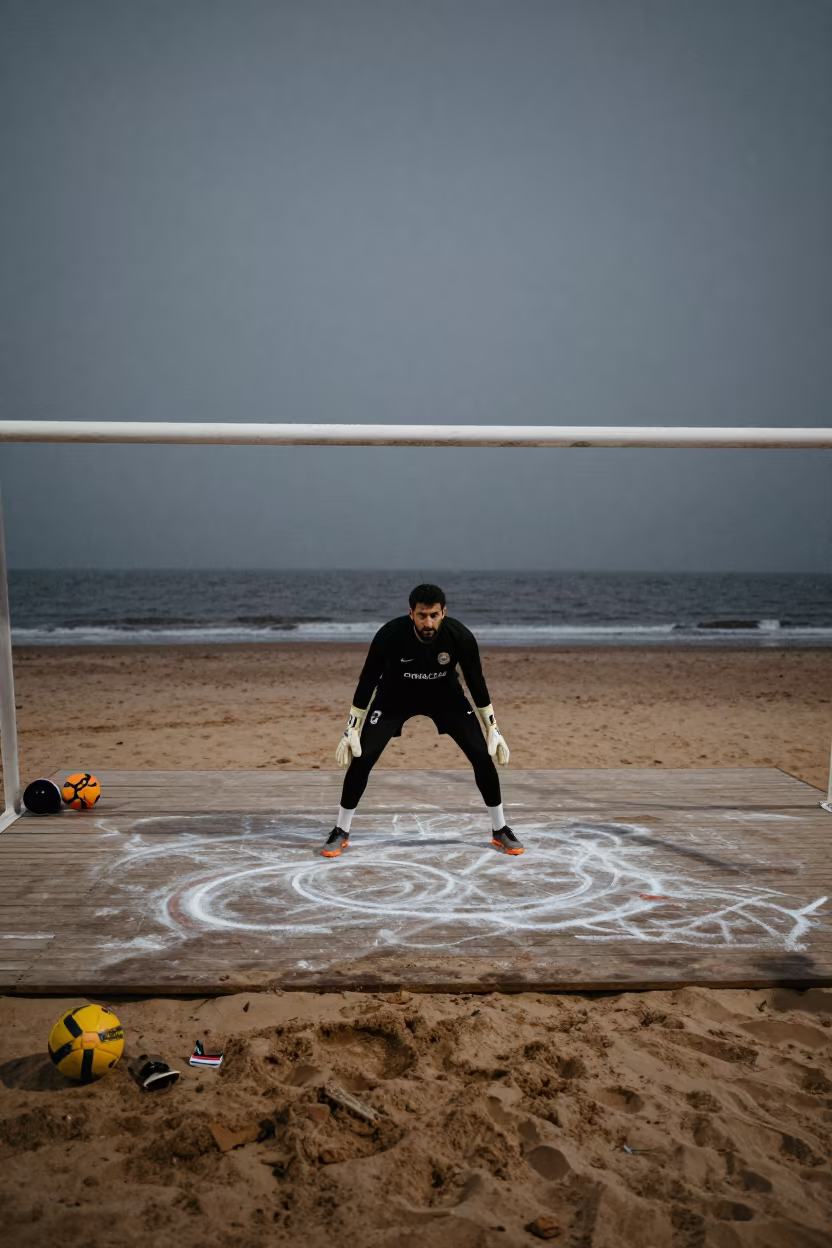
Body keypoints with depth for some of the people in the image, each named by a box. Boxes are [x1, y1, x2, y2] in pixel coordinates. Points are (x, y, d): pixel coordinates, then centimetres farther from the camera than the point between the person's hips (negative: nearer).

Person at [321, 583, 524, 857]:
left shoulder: (460, 636, -29)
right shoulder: (390, 634, -32)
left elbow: (476, 681, -13)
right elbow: (368, 680, -19)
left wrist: (493, 728, -9)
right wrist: (351, 728, -17)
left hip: (445, 695, 1)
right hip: (395, 696, -1)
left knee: (482, 756, -8)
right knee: (362, 757, -12)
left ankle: (500, 830, 11)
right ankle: (340, 832, 7)